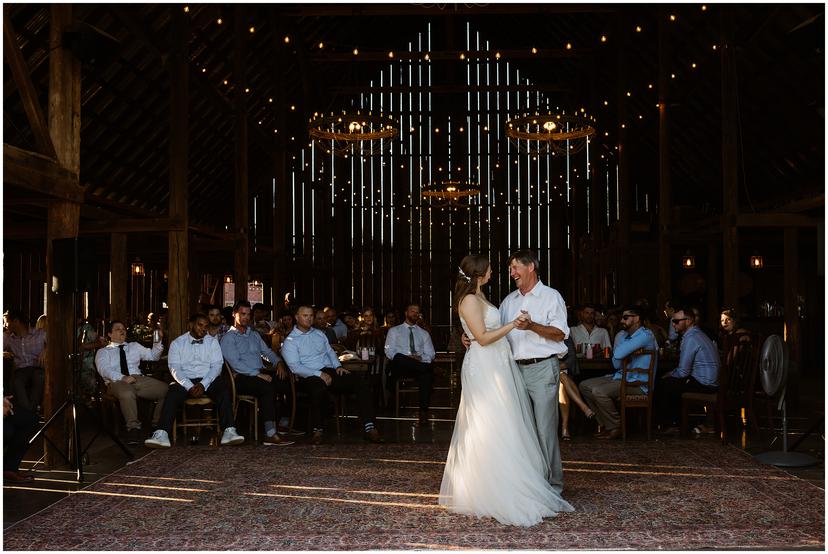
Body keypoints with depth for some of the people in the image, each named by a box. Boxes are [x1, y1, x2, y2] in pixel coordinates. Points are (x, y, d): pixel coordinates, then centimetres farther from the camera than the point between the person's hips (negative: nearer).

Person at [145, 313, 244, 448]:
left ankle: (229, 432, -40)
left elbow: (216, 366, 2)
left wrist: (203, 384, -15)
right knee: (173, 393, -32)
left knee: (224, 389, -30)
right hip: (185, 381, 0)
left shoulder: (212, 342, 13)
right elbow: (175, 368, -1)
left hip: (208, 380, 1)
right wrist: (190, 387, -17)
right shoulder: (177, 343, 10)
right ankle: (162, 434, -44)